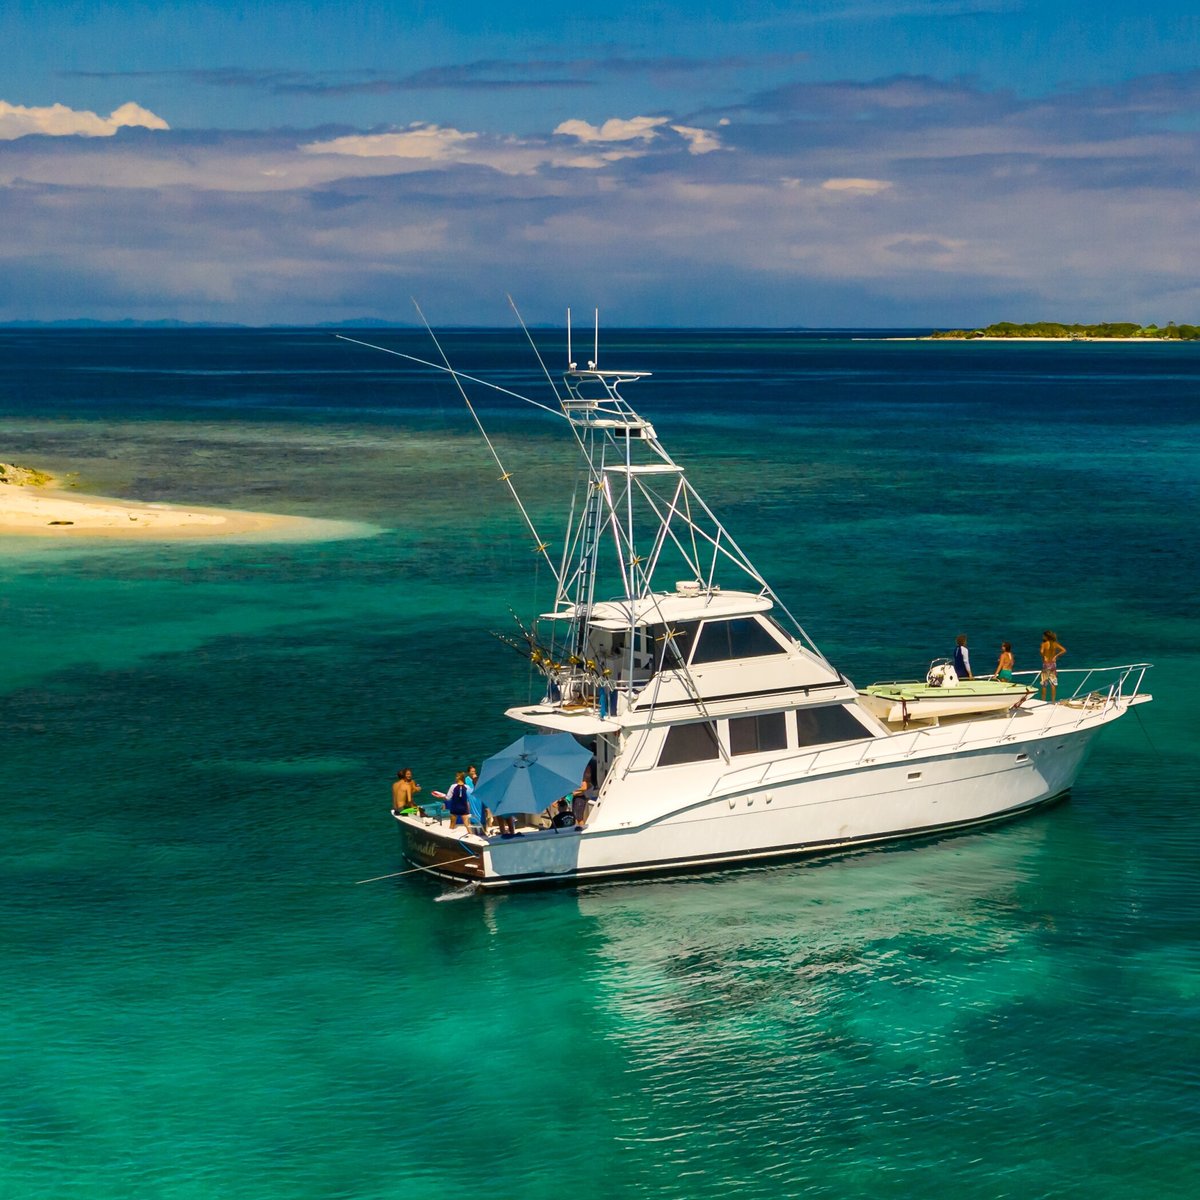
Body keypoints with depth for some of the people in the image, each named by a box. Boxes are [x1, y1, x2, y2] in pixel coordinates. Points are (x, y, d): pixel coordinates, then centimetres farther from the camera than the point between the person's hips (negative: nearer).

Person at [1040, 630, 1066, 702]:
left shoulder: (1044, 644, -11)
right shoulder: (1055, 644, 1)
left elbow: (1042, 651, -30)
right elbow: (1064, 650, -5)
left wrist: (1043, 657, -10)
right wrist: (1056, 656, -1)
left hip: (1046, 664, -3)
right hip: (1053, 664, 3)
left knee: (1044, 684, 5)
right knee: (1053, 684, 8)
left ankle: (1043, 700, 9)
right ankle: (1053, 701, 9)